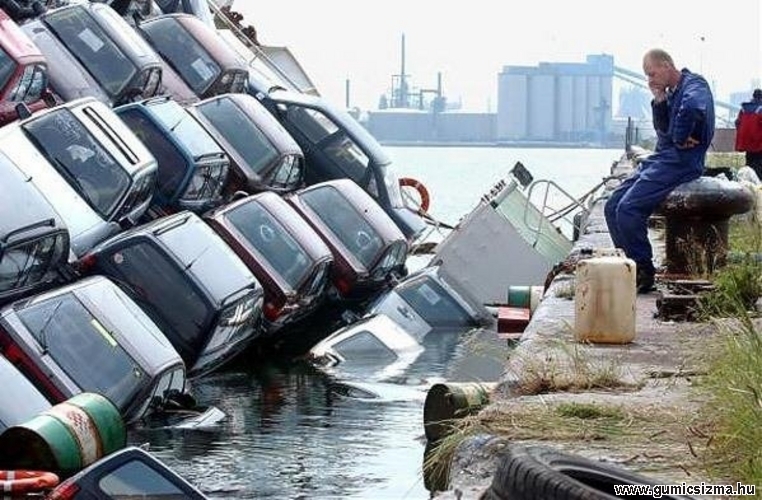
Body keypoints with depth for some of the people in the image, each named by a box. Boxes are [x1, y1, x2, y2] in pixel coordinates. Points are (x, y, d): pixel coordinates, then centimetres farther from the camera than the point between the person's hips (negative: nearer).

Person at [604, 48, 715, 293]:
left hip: (680, 161, -10)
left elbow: (692, 107, -34)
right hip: (662, 157, 10)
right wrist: (659, 100, -1)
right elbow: (663, 129, 12)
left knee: (628, 208, -21)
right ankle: (631, 266, 4)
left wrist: (680, 139, -22)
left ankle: (644, 273, -12)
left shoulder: (694, 85, -10)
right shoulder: (671, 92, 19)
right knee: (612, 206, 3)